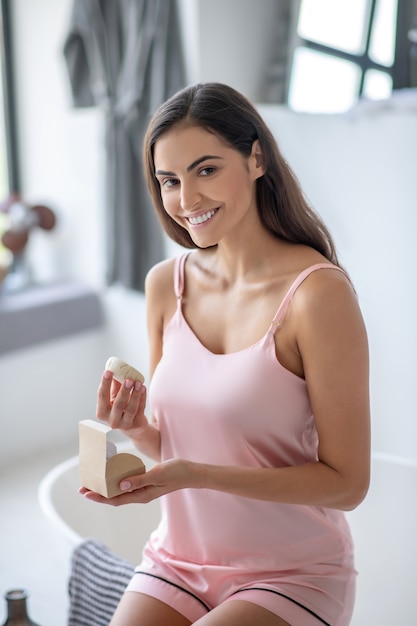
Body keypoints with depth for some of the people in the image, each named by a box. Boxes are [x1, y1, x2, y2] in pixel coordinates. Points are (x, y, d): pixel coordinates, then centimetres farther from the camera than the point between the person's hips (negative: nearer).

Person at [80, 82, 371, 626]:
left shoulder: (318, 292, -20)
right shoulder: (166, 283, -2)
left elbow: (346, 483, -16)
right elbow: (169, 447, 8)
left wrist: (198, 475, -25)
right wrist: (136, 428, -14)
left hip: (291, 577, -4)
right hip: (177, 562, 4)